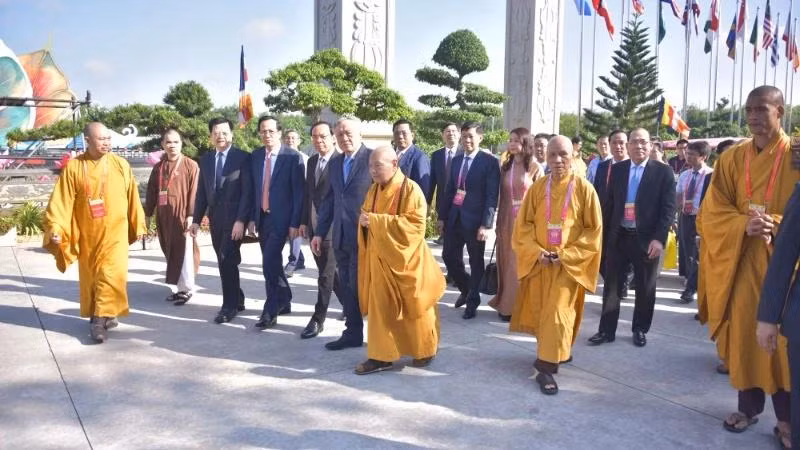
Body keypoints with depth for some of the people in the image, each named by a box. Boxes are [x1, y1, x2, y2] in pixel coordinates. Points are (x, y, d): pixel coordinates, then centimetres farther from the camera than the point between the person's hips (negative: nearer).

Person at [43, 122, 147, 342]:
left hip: (115, 231, -1)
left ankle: (100, 319, -3)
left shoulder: (121, 165, -2)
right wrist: (55, 228, -18)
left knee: (111, 274, -9)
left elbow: (132, 197, 5)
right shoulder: (73, 167, -4)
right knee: (90, 276, 11)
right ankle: (104, 314, 27)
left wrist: (138, 224, 10)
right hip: (87, 233, 1)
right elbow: (62, 200, -8)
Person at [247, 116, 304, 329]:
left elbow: (299, 192, -10)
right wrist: (252, 218, 7)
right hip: (262, 217, 6)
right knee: (272, 262, 14)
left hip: (281, 218, -6)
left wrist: (295, 223, -13)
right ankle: (284, 301, 31)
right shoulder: (256, 156, 8)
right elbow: (253, 188, 12)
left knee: (270, 262, -12)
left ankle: (270, 311, 0)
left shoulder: (292, 157, -9)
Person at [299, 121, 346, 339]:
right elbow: (307, 192, 16)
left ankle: (318, 319, 7)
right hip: (314, 226, 8)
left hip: (332, 226, -8)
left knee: (326, 274, -1)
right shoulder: (312, 161, 12)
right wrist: (304, 221, 13)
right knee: (330, 271, 16)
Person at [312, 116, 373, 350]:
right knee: (347, 287, 12)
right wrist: (319, 232, 12)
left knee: (361, 286, -1)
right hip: (340, 236, 6)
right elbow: (329, 199, 15)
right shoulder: (335, 162, 13)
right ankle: (353, 333, 23)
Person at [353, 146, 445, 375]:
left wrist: (377, 221, -23)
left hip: (404, 259, -6)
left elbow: (414, 224, -21)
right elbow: (367, 218, 16)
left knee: (413, 307, 6)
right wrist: (364, 220, -10)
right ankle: (381, 355, 20)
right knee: (380, 306, 9)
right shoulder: (373, 190, 7)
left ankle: (425, 350, 26)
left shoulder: (410, 189, -14)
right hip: (380, 258, 6)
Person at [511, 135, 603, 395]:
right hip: (539, 262, 3)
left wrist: (566, 254, -13)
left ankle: (546, 368, -2)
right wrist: (536, 252, -11)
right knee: (541, 312, 10)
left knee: (558, 313, -7)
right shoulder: (537, 188, 2)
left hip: (569, 264, -3)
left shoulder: (584, 189, -6)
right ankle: (557, 352, 31)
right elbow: (523, 225, 4)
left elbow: (594, 229, -5)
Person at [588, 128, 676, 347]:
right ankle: (607, 330, 16)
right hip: (618, 236, 3)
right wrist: (604, 234, 6)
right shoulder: (617, 169, 6)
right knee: (611, 285, 7)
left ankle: (640, 329, 26)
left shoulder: (663, 172, -4)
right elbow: (609, 203, 9)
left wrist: (659, 238, -16)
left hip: (646, 238, -2)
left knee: (645, 288, 10)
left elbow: (668, 208, -8)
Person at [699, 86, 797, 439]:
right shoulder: (732, 158, 5)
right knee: (743, 332, 7)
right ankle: (748, 405, 23)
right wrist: (744, 225, -17)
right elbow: (712, 211, 1)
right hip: (741, 260, 3)